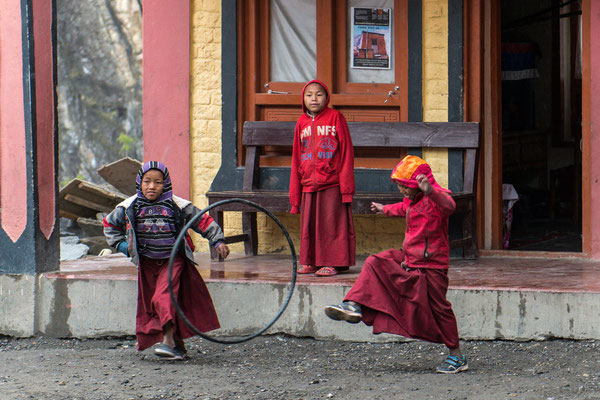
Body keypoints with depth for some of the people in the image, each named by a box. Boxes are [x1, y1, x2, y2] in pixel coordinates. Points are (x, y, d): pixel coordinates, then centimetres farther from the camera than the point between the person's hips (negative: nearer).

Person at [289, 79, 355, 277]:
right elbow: (296, 159, 15)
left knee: (331, 222, -2)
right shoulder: (302, 122, 11)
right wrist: (294, 193, 12)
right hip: (308, 185, 5)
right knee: (308, 223, 7)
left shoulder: (335, 117, -1)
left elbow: (346, 151, -3)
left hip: (331, 184, -5)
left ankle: (332, 262, 3)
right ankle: (310, 261, 15)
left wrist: (346, 185, -9)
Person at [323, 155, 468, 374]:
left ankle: (456, 357, 9)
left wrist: (429, 191, -64)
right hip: (409, 258, 8)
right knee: (375, 264, 4)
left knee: (438, 307, -2)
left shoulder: (435, 197, -21)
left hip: (431, 265, -8)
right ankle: (354, 307, 3)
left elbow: (448, 206, -46)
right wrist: (385, 209, 51)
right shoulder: (412, 199, 7)